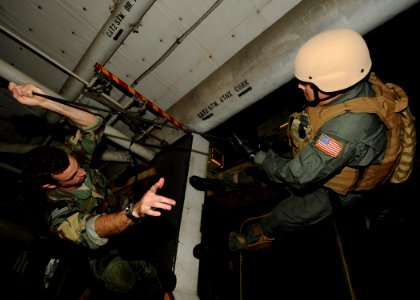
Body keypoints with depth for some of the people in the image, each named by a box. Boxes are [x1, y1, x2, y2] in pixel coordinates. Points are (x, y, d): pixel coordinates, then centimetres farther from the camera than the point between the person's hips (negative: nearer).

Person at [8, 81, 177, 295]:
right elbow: (92, 230, -51)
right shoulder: (60, 217, -32)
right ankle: (147, 270, -2)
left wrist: (44, 101, -42)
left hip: (120, 208, 6)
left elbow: (94, 125, -27)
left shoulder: (69, 158, -19)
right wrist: (135, 211, -73)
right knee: (117, 278, -32)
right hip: (105, 246, -5)